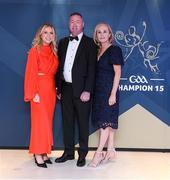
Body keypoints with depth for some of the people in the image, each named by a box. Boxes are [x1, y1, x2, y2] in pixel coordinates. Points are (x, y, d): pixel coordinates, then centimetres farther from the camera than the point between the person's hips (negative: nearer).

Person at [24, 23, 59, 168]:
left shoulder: (53, 52, 12)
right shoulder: (35, 50, -5)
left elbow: (54, 72, 11)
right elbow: (31, 73, -9)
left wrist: (57, 90, 2)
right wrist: (34, 93, -16)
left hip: (51, 90, 6)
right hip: (39, 89, -6)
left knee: (48, 121, 9)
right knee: (40, 121, -4)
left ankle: (44, 152, 18)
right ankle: (38, 154, 5)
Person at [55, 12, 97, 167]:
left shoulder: (89, 43, -3)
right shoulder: (63, 42, 13)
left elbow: (92, 68, -8)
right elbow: (59, 66, 13)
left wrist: (87, 90, -15)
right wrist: (59, 88, 8)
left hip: (81, 89, -5)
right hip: (66, 88, 5)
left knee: (83, 122, 4)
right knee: (67, 121, 11)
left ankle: (82, 154, 16)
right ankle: (68, 152, 23)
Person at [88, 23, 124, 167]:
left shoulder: (114, 50, -7)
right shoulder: (97, 51, 13)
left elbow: (117, 73, -10)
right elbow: (95, 72, 14)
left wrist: (113, 94, -16)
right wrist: (92, 90, 6)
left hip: (108, 90, -7)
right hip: (99, 90, 7)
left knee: (105, 121, -5)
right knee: (108, 122, 10)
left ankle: (99, 153, -1)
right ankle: (111, 151, 18)